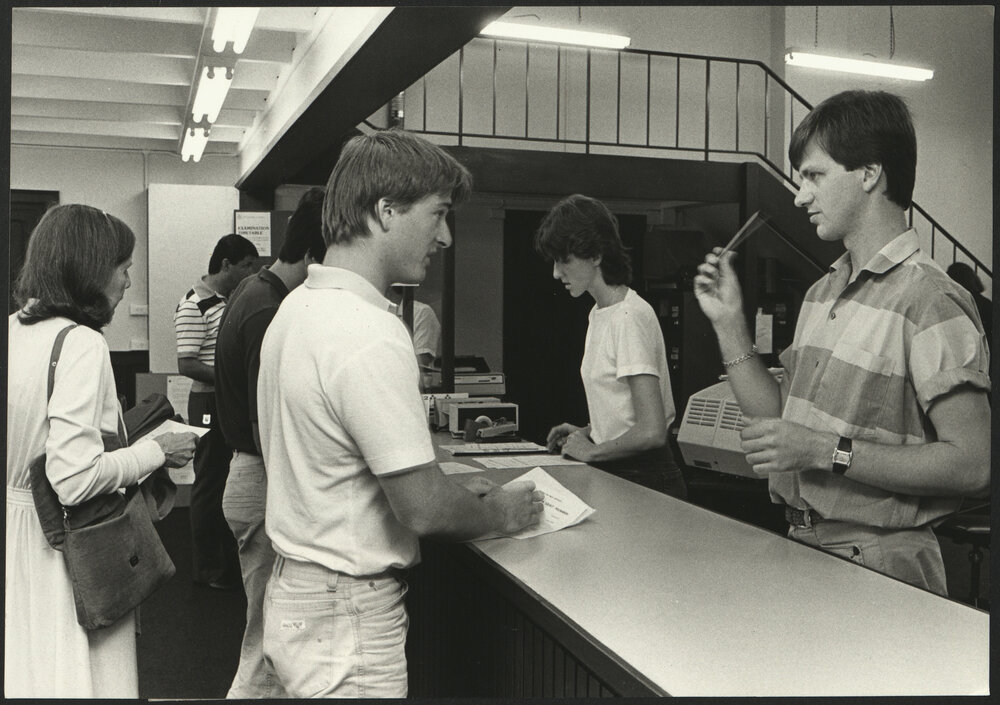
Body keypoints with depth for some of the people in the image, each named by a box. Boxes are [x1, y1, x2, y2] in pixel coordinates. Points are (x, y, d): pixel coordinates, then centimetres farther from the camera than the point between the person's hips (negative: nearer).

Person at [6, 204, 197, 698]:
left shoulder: (13, 330, 5)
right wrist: (156, 451, -12)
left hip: (18, 534, 8)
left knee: (25, 676, 19)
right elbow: (76, 479, -25)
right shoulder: (81, 344, -20)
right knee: (78, 678, 5)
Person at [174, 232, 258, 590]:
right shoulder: (194, 305, -14)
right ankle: (208, 569, 14)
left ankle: (230, 559, 27)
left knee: (232, 481, 14)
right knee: (210, 484, 2)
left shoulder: (234, 300, 13)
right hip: (210, 404, -8)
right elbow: (187, 365, -19)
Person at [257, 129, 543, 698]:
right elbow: (424, 509, -24)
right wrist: (499, 512, -4)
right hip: (347, 623, -9)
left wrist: (454, 493, 10)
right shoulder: (370, 335, -25)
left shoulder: (297, 306, 6)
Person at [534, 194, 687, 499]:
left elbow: (651, 431, -22)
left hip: (644, 479, -8)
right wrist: (587, 432, 9)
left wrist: (591, 452, -10)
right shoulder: (599, 313, 11)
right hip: (612, 474, 8)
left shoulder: (630, 317, -17)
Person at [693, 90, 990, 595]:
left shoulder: (931, 302, -14)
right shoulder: (822, 293, 12)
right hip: (800, 547, 6)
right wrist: (730, 324, 4)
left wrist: (827, 451, -21)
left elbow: (971, 464, -18)